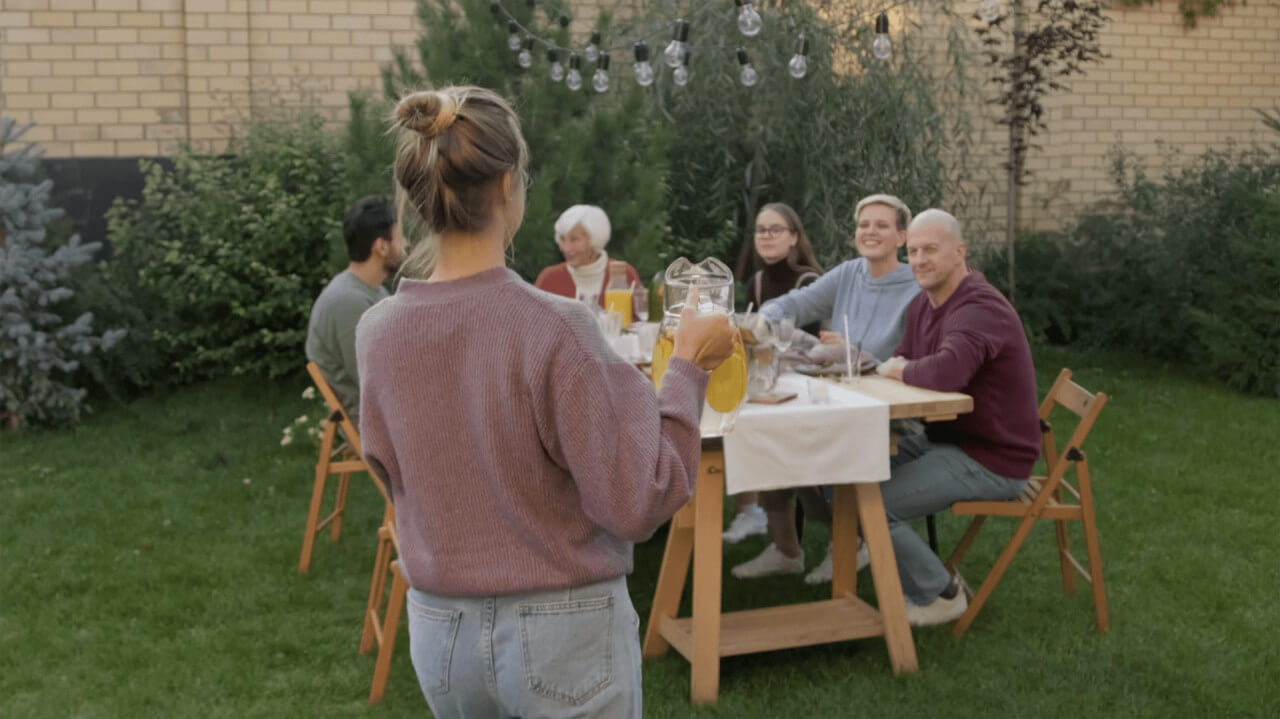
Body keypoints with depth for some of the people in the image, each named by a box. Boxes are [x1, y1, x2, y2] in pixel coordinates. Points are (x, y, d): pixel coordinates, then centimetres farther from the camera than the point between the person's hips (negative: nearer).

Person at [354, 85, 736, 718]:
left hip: (439, 633, 5)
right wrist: (688, 369, -9)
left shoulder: (377, 332, -6)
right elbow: (637, 503, -17)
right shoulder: (554, 327, -23)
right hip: (563, 635, -5)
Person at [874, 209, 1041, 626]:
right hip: (947, 441, 10)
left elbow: (945, 372, -42)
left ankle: (938, 595, 5)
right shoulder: (924, 305, 9)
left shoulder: (979, 308, -24)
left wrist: (900, 371, -20)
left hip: (989, 460, -10)